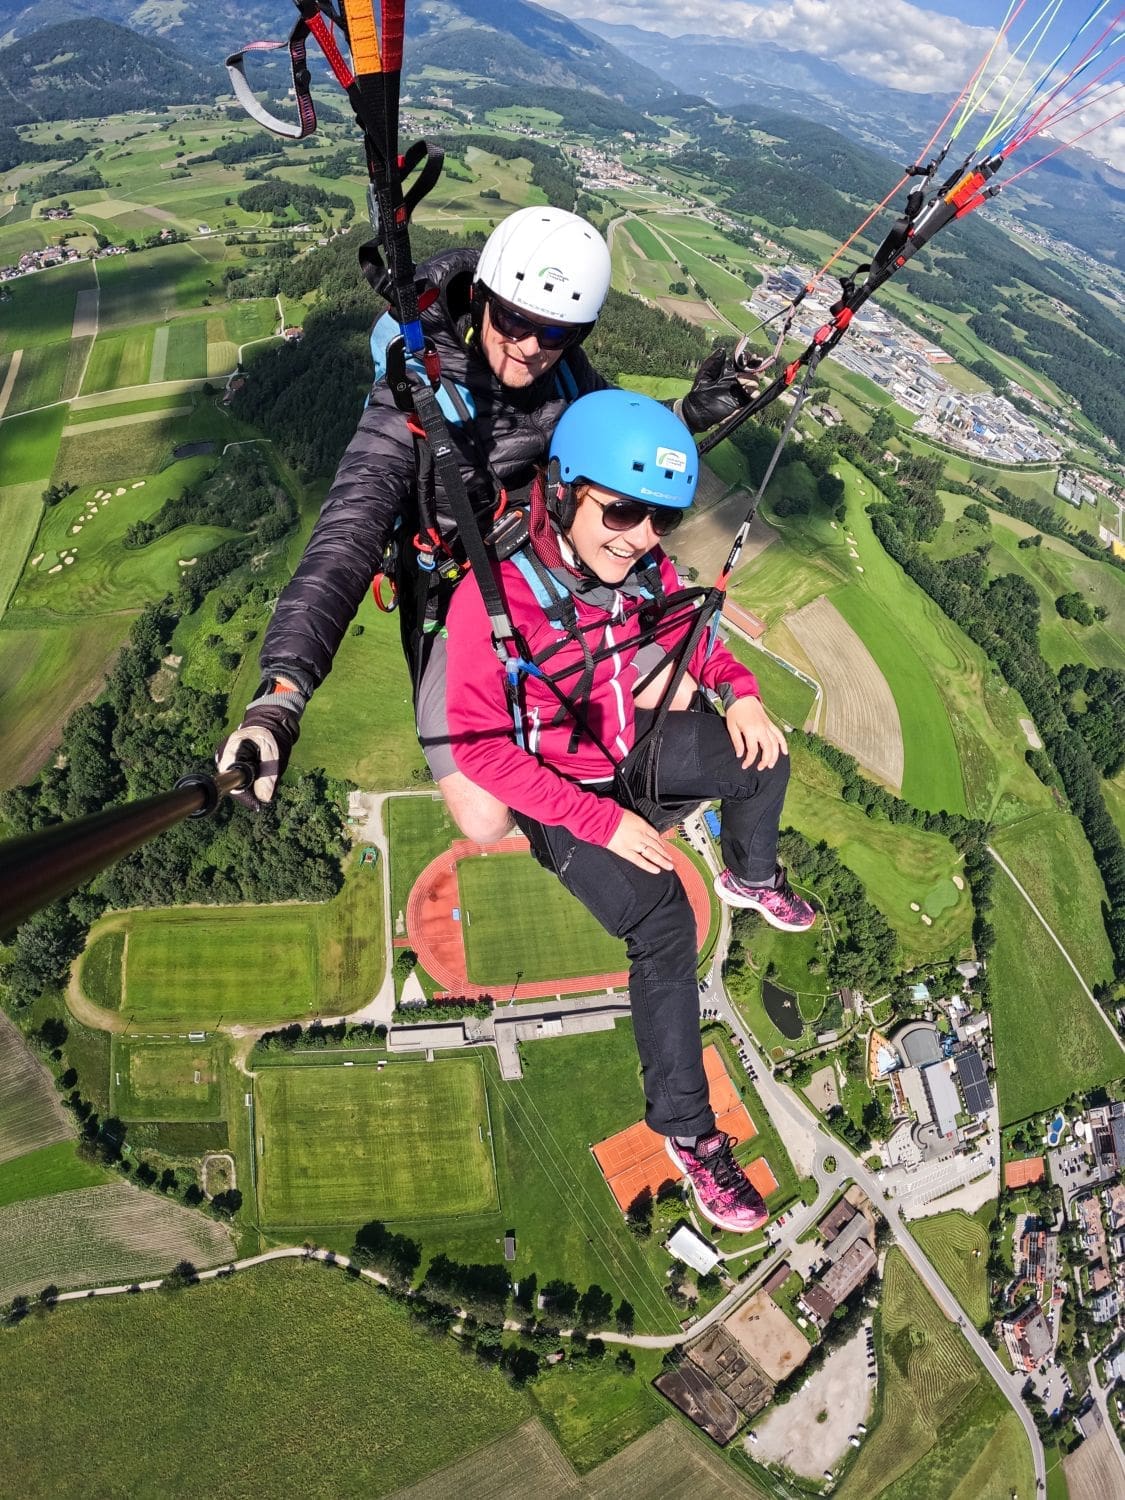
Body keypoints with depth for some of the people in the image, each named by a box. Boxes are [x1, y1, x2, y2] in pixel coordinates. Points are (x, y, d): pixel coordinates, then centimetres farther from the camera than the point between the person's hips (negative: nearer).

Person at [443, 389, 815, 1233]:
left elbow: (690, 634, 9)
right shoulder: (497, 595, -32)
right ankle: (686, 1129, -5)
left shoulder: (645, 568, -14)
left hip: (633, 747, 6)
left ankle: (751, 879, 36)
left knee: (764, 760, 3)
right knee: (663, 919, -22)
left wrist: (739, 691, -11)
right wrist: (602, 823, -28)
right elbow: (480, 747, -28)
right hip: (553, 785, -6)